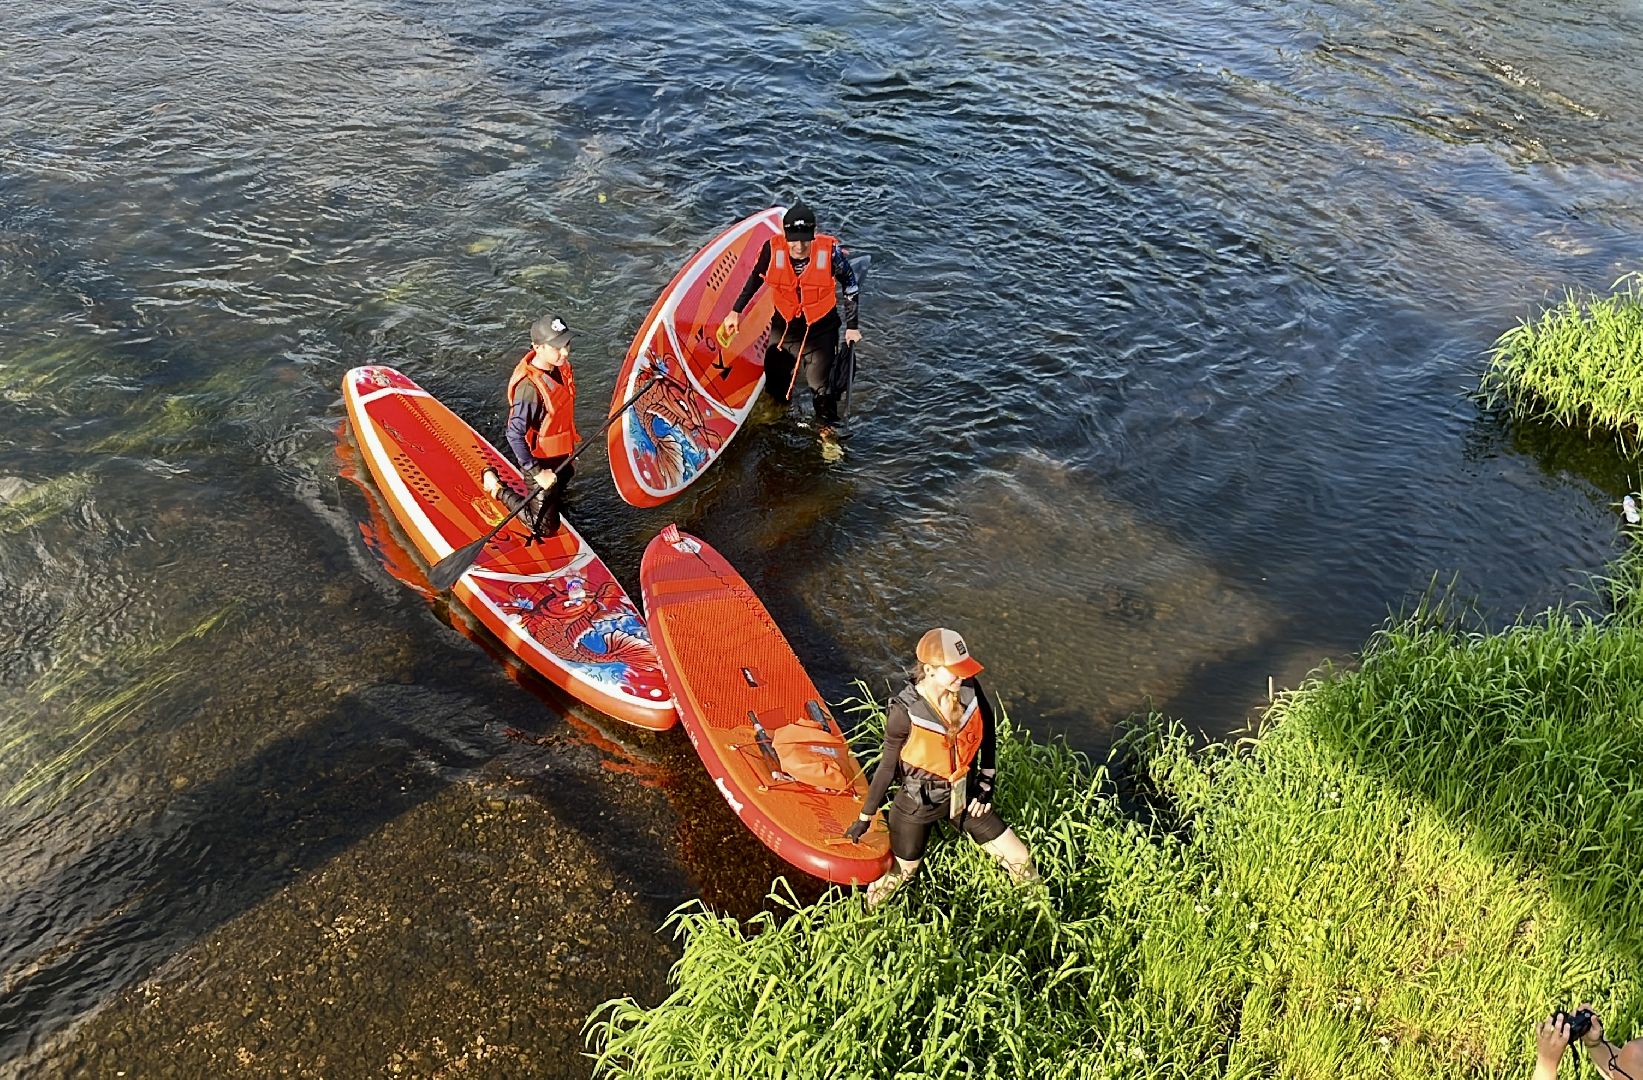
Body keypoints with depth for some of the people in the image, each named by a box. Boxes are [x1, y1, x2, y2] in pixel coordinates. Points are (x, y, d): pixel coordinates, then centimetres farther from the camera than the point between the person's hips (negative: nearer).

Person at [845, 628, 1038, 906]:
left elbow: (988, 734, 5)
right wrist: (865, 818, -5)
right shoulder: (905, 711, -25)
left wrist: (987, 783, 3)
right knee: (901, 871, 12)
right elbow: (888, 766, -12)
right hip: (918, 803, -4)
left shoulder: (970, 690, -14)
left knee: (1019, 858, 8)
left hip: (963, 797, 4)